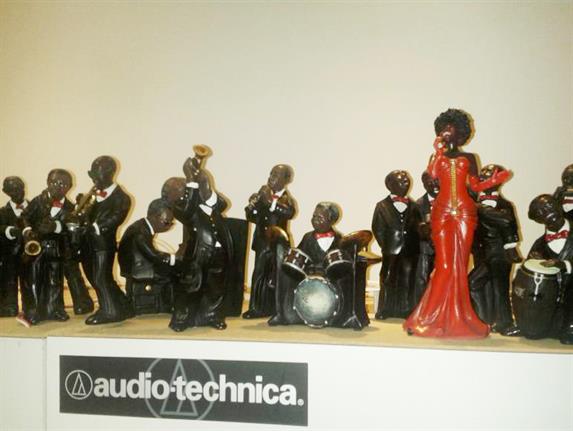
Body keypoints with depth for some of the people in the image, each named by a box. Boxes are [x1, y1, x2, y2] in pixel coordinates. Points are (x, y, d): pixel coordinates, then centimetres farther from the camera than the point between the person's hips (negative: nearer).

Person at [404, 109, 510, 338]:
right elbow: (432, 175, -9)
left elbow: (476, 186, 11)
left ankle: (458, 317, 6)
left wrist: (494, 181, -3)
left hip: (465, 211, 1)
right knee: (443, 263, -6)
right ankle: (433, 316, 2)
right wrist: (439, 151, -8)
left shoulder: (468, 157, 14)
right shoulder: (437, 156, 12)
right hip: (441, 211, -1)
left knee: (460, 263, 0)